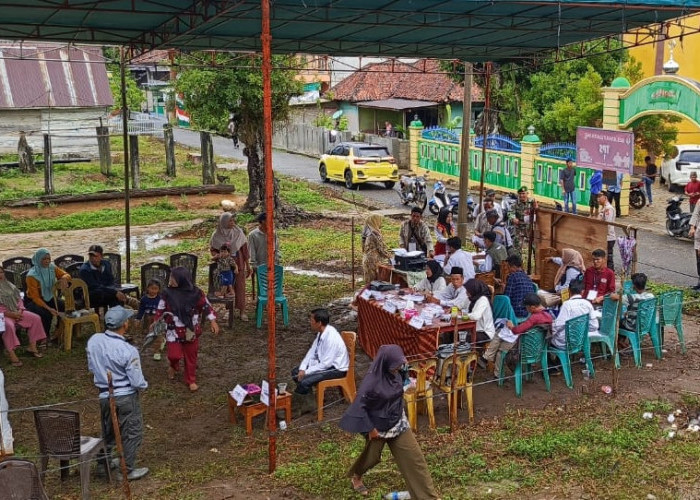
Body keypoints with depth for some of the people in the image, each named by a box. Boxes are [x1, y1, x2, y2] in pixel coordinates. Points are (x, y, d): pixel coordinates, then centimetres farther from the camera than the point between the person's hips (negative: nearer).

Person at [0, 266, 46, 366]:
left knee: (36, 318, -7)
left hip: (16, 312, 7)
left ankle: (32, 346, -2)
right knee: (9, 326, -38)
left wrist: (20, 311, -4)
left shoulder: (10, 285, 14)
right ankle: (11, 354, -34)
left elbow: (19, 299, 15)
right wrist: (11, 314, -20)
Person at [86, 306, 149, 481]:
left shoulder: (93, 340, -9)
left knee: (108, 431, 25)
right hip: (126, 397, -6)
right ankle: (127, 471, 19)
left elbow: (91, 367, 6)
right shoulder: (128, 351, -25)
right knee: (132, 433, 11)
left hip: (104, 395, 6)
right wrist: (144, 385, 4)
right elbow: (137, 382, -18)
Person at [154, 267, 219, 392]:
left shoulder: (195, 293, -11)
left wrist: (213, 321, -4)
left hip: (191, 331, 0)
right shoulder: (167, 293, -9)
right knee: (174, 355, -6)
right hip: (174, 331, 0)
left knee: (191, 356, 10)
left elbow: (206, 306, -2)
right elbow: (161, 309, 3)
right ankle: (173, 367, 31)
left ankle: (191, 380, 28)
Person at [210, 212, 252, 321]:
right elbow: (212, 249, 4)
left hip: (238, 263, 0)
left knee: (240, 286, 0)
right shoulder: (217, 235, -9)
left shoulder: (238, 232, -7)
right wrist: (217, 255, -20)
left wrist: (248, 265, 0)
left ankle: (242, 311, 5)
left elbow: (244, 249, -2)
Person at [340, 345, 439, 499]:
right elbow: (359, 405, -22)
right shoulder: (372, 381, -29)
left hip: (398, 422, 5)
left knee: (414, 456, 4)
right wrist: (369, 428, -18)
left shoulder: (396, 372, -10)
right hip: (378, 426, -5)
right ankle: (355, 476, 50)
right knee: (372, 456, 17)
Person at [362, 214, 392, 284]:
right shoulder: (375, 235, -17)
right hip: (374, 261, -9)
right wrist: (391, 257, -3)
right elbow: (382, 248, -15)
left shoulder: (368, 233, 9)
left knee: (370, 283, 12)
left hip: (367, 260, 9)